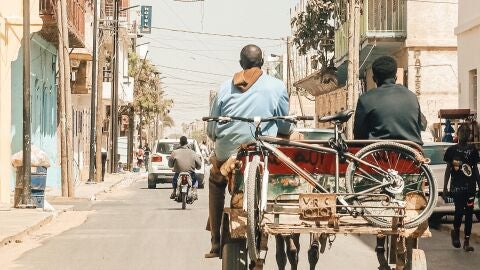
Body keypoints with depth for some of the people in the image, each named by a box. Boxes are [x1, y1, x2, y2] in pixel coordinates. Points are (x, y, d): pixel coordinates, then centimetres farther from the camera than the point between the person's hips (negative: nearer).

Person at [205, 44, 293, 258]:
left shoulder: (225, 88, 3)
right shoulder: (277, 86, -1)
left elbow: (211, 131, 7)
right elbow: (285, 128, 4)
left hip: (227, 155, 2)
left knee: (215, 181, 32)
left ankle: (216, 242, 31)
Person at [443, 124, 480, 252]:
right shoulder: (452, 150, 2)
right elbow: (448, 169, 4)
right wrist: (445, 188, 0)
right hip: (457, 187, -3)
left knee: (469, 213, 2)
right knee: (459, 212, -8)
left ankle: (467, 242, 7)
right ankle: (456, 232, 22)